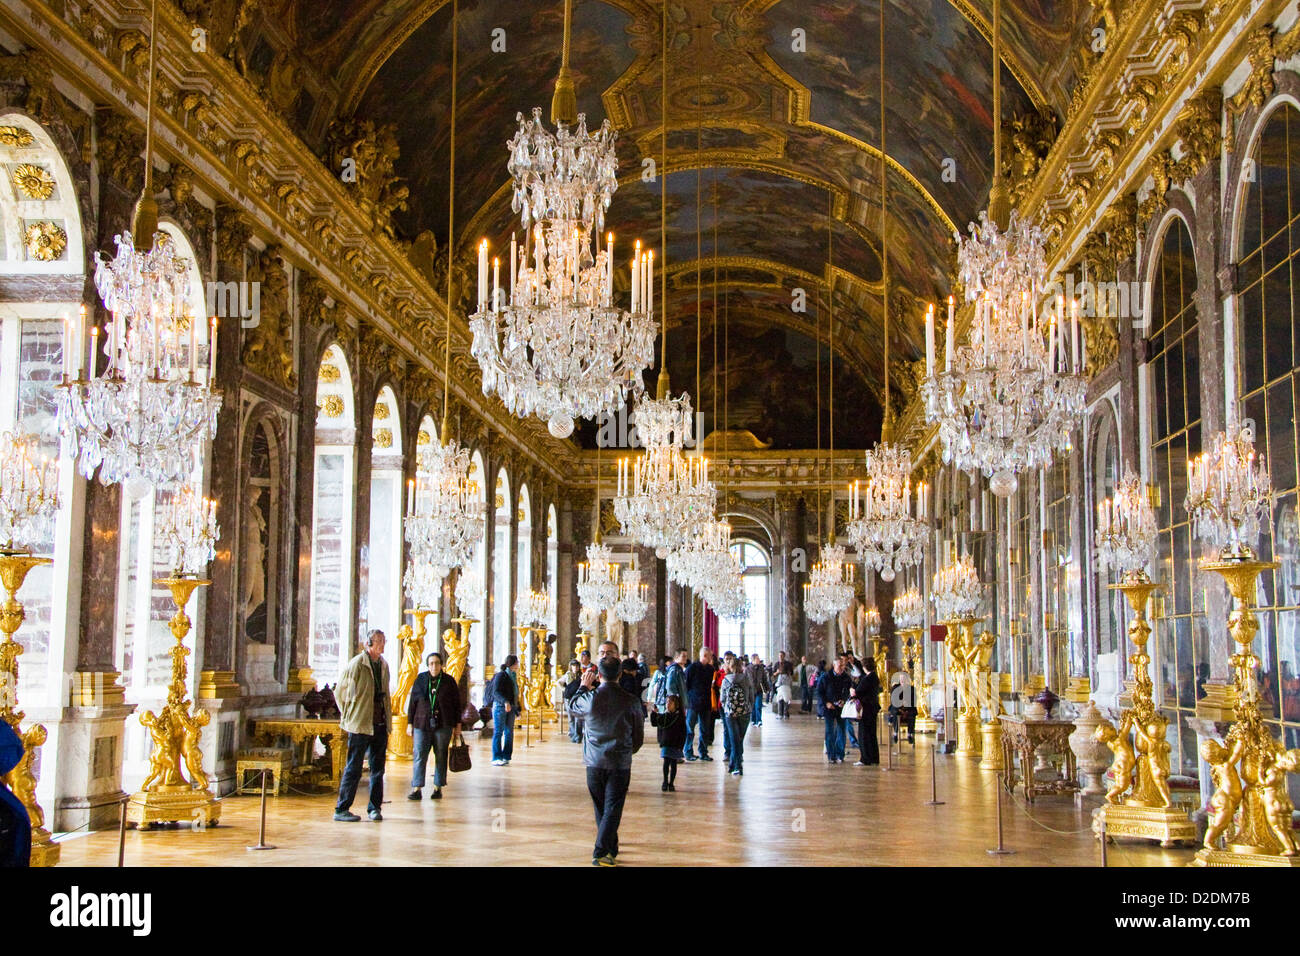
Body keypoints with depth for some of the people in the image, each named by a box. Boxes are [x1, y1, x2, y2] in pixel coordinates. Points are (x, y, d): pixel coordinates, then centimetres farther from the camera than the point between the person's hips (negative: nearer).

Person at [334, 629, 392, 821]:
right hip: (360, 724, -6)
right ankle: (341, 810, 6)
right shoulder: (356, 664, -8)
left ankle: (374, 808, 16)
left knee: (378, 768, 7)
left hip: (380, 724, 6)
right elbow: (339, 692, -1)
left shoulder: (383, 665, 12)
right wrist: (348, 716, 1)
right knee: (353, 768, -2)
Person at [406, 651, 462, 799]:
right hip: (422, 724, 1)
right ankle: (416, 789, -4)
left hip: (443, 725, 0)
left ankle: (438, 788, 11)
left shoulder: (448, 681, 3)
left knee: (441, 757, 4)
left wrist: (457, 723, 6)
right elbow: (413, 702, 8)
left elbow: (457, 703, 8)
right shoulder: (421, 679, 5)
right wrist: (410, 723, 6)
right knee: (419, 756, -5)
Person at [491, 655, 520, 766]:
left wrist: (517, 709, 20)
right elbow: (496, 692, -16)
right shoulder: (501, 675, -7)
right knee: (498, 732, -6)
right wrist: (505, 702, -31)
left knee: (509, 732, 4)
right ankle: (496, 758, -4)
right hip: (500, 706, -8)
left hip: (511, 707, 8)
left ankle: (505, 757, 9)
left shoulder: (513, 676, 18)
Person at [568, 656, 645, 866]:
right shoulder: (631, 701, -7)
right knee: (612, 808, 2)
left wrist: (584, 687, 27)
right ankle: (600, 852, -8)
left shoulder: (589, 699, -10)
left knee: (600, 809, 15)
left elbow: (572, 707, 14)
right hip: (620, 764, -1)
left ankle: (611, 849, 28)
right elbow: (639, 735, 3)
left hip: (594, 762, 1)